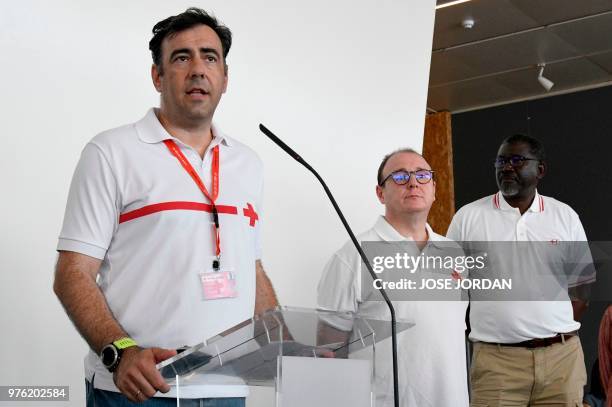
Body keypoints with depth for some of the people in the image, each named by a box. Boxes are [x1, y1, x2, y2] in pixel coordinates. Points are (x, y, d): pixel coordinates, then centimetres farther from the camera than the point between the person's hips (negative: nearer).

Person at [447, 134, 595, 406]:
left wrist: (560, 333, 2)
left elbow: (581, 284, 12)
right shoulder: (468, 217, 1)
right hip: (496, 359, -2)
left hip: (562, 356, 2)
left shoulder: (565, 216, 6)